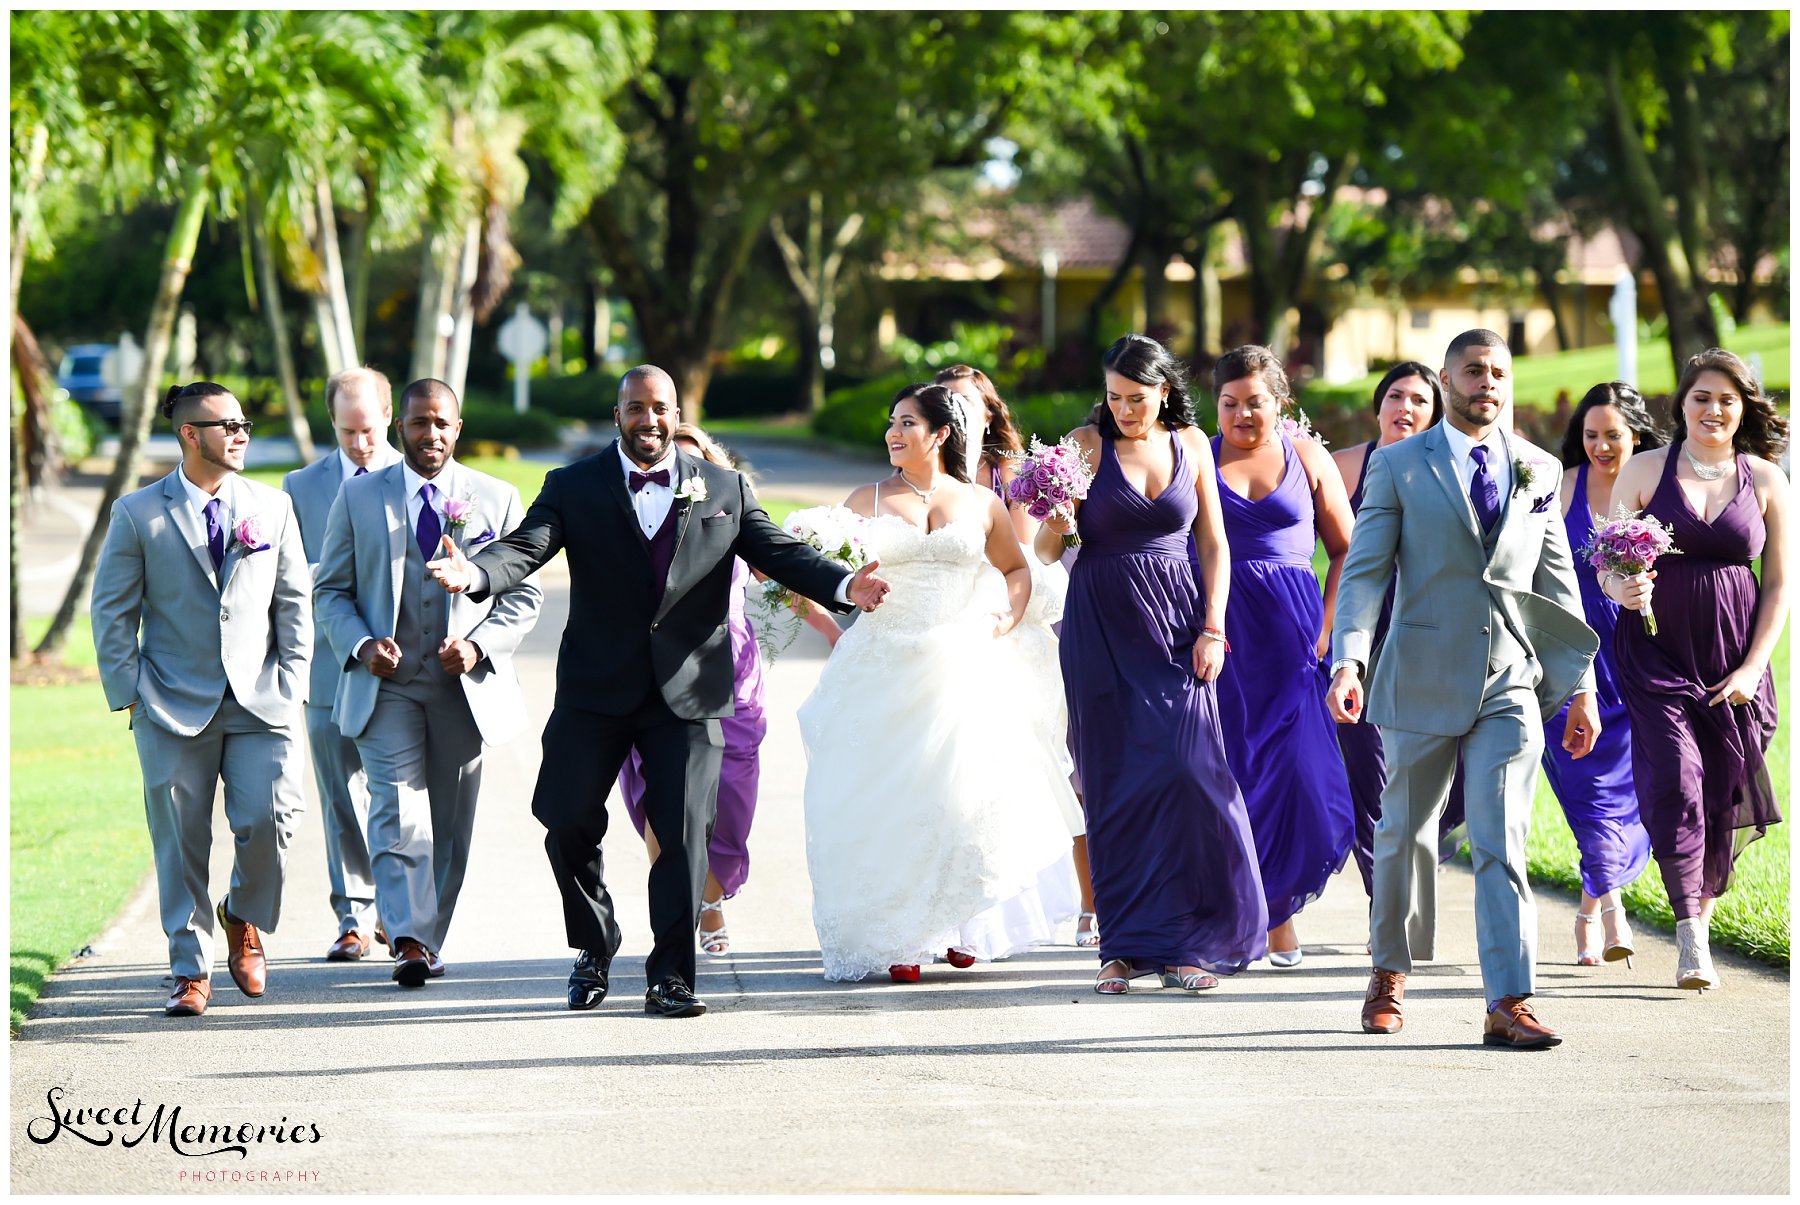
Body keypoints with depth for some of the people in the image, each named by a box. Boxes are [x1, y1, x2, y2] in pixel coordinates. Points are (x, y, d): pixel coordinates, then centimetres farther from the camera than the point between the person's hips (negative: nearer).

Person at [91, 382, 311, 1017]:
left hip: (259, 702, 2)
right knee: (180, 844, -1)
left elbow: (294, 604, 13)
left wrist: (290, 685, 4)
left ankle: (244, 920, 15)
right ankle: (191, 970, 11)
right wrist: (129, 695, -3)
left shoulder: (273, 507, 10)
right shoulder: (137, 514, 2)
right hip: (175, 704, -1)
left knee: (270, 817, -14)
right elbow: (112, 611, 4)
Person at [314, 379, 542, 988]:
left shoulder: (498, 499, 6)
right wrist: (362, 645, -11)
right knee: (399, 813, -15)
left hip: (466, 686, 1)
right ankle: (410, 942, -23)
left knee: (450, 824, 7)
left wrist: (479, 646, -11)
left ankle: (429, 939, 19)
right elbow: (331, 590, 8)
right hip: (386, 684, -1)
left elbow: (524, 595, 6)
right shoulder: (358, 497, 6)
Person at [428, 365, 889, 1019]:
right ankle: (594, 948, 23)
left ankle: (671, 976, 3)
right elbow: (525, 548, -10)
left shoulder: (724, 490, 9)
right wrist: (473, 573, -32)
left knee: (683, 832, -5)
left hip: (689, 692, 0)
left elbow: (782, 553, 1)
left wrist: (844, 586, -18)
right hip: (596, 689, 0)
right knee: (568, 822, 0)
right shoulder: (573, 487, 4)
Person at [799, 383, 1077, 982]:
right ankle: (898, 938, 4)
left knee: (968, 792, -5)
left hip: (962, 666, 0)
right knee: (887, 799, -3)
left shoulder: (981, 504, 8)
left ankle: (959, 927, 12)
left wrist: (1009, 617, 6)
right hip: (884, 670, 0)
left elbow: (1017, 568, 22)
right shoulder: (867, 501, 7)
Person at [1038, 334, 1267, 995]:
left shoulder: (1191, 444, 5)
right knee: (1118, 784, 0)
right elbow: (1046, 549, -1)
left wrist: (1212, 630, -1)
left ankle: (1183, 942, -2)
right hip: (1102, 629, -1)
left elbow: (1213, 543, 8)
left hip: (1176, 628, 1)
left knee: (1184, 773, -8)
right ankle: (1126, 946, 5)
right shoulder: (1087, 444, -1)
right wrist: (1054, 523, -24)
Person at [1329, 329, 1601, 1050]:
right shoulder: (1398, 467, 2)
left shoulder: (1540, 471, 11)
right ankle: (1390, 971, 31)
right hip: (1422, 680, -1)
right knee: (1403, 834, 11)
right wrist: (1349, 659, -19)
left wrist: (1581, 685, 11)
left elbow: (1558, 583, 14)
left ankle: (1509, 1004, -13)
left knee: (1501, 843, -9)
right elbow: (1365, 570, -4)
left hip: (1512, 684, 1)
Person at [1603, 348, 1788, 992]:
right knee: (1674, 781, -14)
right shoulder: (1645, 470, 3)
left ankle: (1703, 917, 20)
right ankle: (1691, 941, -14)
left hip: (1731, 654, 2)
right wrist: (1622, 588, -19)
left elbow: (1780, 584, 7)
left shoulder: (1766, 481, 5)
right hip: (1656, 645, -1)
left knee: (1722, 793, 2)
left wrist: (1752, 667, -3)